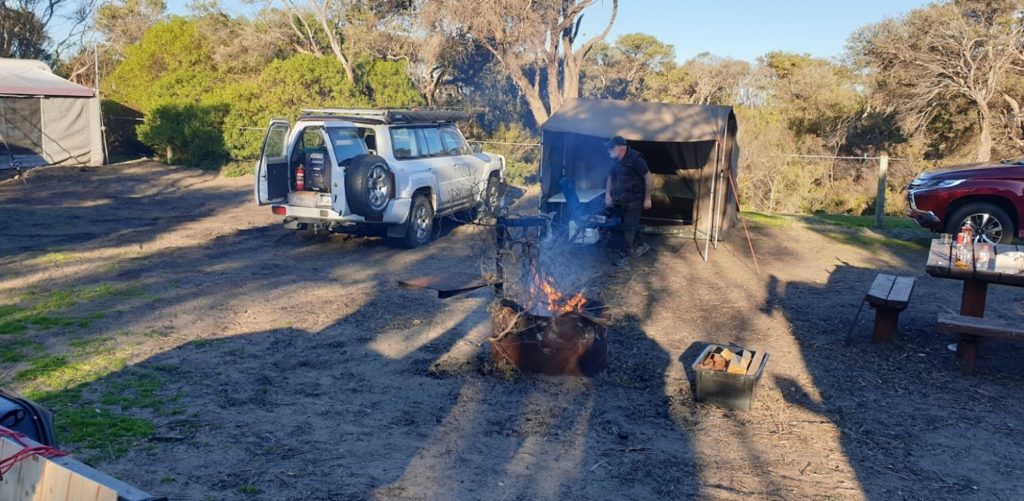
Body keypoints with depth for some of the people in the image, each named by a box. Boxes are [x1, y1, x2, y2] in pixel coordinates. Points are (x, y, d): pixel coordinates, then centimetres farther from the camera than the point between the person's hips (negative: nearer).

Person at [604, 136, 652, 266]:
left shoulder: (635, 158, -20)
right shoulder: (615, 160, 1)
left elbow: (648, 178, -16)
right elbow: (611, 176, 16)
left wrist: (647, 199, -14)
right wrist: (608, 194, 6)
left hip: (634, 199, -7)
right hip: (621, 199, 7)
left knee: (629, 227, -4)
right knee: (631, 224, 16)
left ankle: (624, 256, 1)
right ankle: (641, 245, 36)